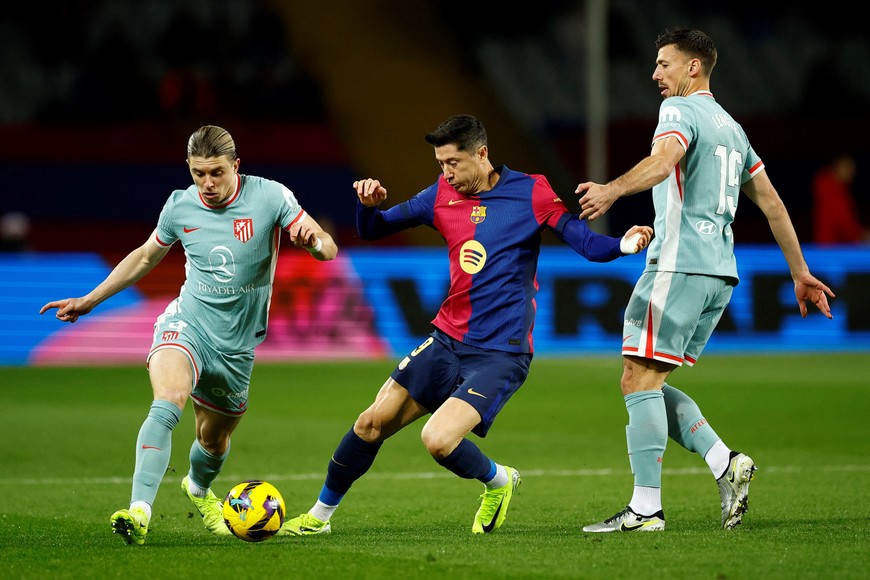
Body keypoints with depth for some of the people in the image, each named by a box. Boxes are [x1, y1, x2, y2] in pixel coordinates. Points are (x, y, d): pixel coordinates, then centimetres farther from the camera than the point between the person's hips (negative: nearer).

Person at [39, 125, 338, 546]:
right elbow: (146, 257, 17)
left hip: (237, 346, 1)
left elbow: (328, 249, -8)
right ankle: (139, 513, -42)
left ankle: (198, 489, 54)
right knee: (168, 401, -31)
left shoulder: (269, 197, -9)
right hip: (187, 325, -1)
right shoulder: (179, 207, -2)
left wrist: (313, 241, -34)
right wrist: (88, 301, 19)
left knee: (214, 439, 16)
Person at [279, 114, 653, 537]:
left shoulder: (529, 192, -6)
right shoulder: (441, 195, 6)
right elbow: (372, 230, 13)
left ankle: (497, 482, 9)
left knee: (438, 439, -22)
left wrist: (624, 245, -31)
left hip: (500, 354, -5)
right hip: (447, 340, 5)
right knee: (372, 424, 3)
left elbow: (584, 242, -10)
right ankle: (320, 515, 21)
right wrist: (369, 204, -10)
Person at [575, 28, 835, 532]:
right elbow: (772, 202, 24)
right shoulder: (730, 126, 22)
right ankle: (726, 463, -1)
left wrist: (612, 189, -43)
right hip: (721, 273, 9)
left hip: (679, 265, -9)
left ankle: (645, 509, -12)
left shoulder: (680, 110, -4)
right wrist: (800, 272, 28)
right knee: (649, 384, 12)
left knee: (640, 380, -7)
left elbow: (664, 158, -27)